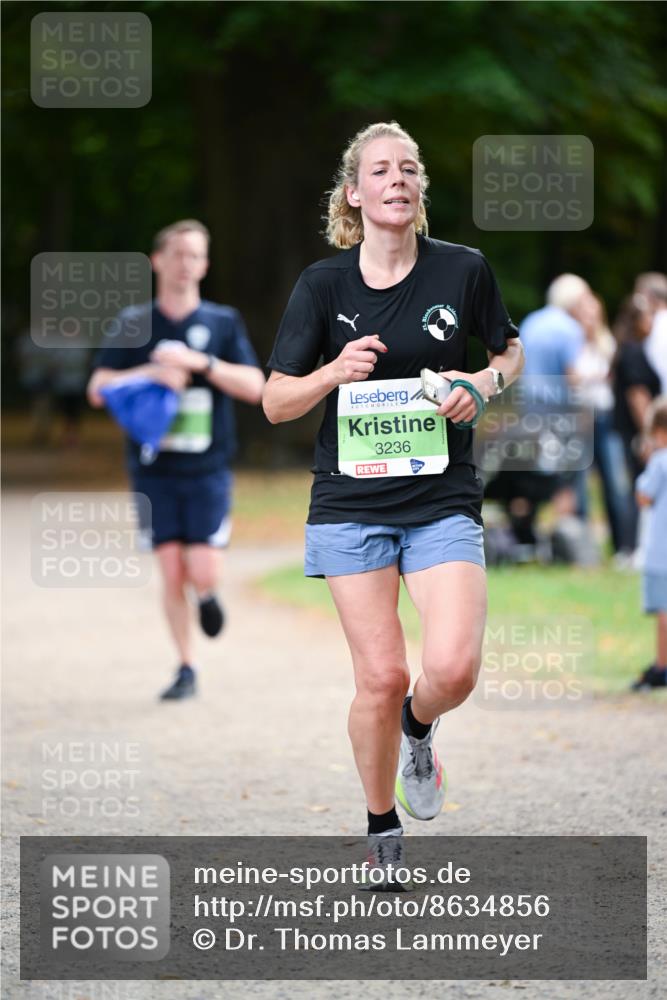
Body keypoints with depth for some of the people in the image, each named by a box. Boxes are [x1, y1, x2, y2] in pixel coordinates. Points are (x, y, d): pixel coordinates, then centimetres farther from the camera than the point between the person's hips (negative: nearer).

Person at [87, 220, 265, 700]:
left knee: (202, 572, -11)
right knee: (171, 573, -2)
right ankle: (186, 669, 11)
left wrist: (200, 363, -16)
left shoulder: (224, 322, 4)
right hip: (154, 470, 1)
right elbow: (98, 389, 0)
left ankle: (207, 594, 25)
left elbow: (254, 386, -4)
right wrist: (151, 373, -16)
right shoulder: (134, 323, 5)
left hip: (208, 468, -1)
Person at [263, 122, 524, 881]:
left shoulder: (463, 270, -2)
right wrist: (335, 371, -19)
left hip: (443, 500, 0)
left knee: (452, 668, -17)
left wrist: (486, 383, -7)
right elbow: (275, 402, 0)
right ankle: (382, 827, 19)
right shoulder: (324, 284, -3)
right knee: (381, 678, -4)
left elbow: (510, 351, 15)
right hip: (352, 502, 0)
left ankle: (418, 727, 20)